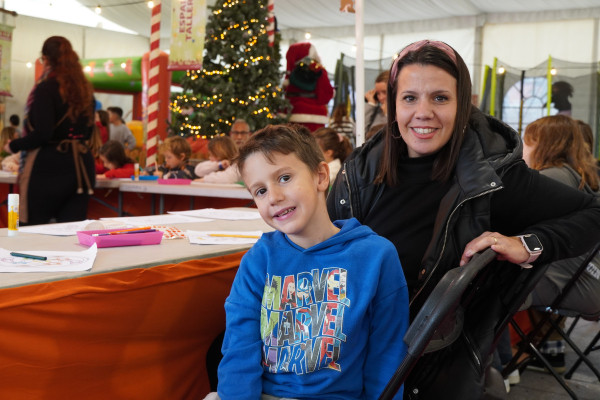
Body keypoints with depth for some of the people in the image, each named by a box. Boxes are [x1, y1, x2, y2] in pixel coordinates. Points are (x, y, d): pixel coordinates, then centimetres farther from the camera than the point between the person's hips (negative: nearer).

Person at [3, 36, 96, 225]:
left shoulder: (46, 88, -10)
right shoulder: (86, 89, 11)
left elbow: (42, 133, -16)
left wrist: (14, 145, -2)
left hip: (49, 166, -6)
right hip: (82, 163, 6)